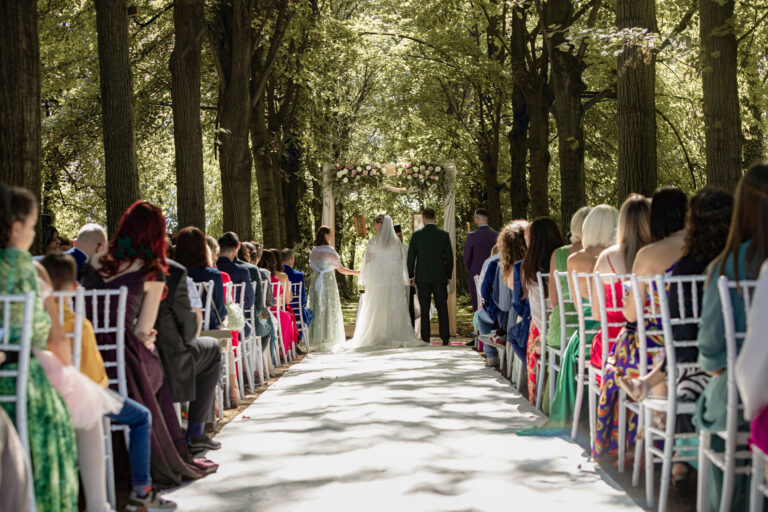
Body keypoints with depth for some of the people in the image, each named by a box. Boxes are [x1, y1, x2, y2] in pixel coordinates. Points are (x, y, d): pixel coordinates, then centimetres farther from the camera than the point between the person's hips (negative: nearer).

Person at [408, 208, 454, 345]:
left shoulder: (416, 235, -3)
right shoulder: (444, 235, -1)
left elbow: (411, 256, -1)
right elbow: (449, 257, 2)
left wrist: (411, 275, 8)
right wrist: (448, 276, 12)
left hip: (422, 277, -1)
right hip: (440, 277, 1)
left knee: (424, 309, 3)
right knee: (442, 308, 7)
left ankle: (425, 338, 1)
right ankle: (445, 338, 4)